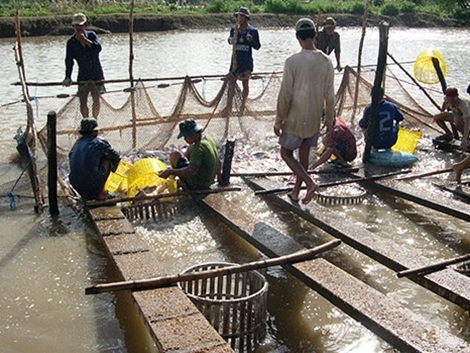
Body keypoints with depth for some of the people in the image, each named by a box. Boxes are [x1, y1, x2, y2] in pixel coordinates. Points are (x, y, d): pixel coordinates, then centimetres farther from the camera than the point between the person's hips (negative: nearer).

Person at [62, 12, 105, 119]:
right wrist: (68, 77, -14)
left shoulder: (91, 35, 2)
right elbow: (69, 61, -2)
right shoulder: (71, 42, 1)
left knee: (96, 99, -1)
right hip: (83, 75, 1)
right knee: (83, 101, 0)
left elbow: (98, 48, -16)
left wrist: (84, 39, -17)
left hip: (96, 73, 0)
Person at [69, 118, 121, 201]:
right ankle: (100, 193, 11)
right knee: (107, 159, 13)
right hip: (93, 183, -6)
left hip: (75, 185, 6)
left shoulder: (77, 143, 14)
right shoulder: (100, 142, 2)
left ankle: (86, 194, 20)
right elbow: (117, 157, 12)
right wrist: (112, 168, 36)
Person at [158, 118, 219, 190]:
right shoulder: (208, 138, -1)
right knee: (191, 148, 23)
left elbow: (191, 171, -39)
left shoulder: (199, 148, -30)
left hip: (196, 184, -9)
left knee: (174, 155, -4)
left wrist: (170, 172, -40)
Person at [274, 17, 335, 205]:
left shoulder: (293, 61, -16)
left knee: (286, 153, 10)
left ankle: (310, 183, -7)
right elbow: (329, 96, 3)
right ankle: (295, 192, 27)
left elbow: (285, 95, -15)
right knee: (304, 154, 17)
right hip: (315, 119, 5)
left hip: (295, 119, -5)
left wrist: (278, 121, -5)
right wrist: (329, 120, 14)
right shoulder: (327, 62, -1)